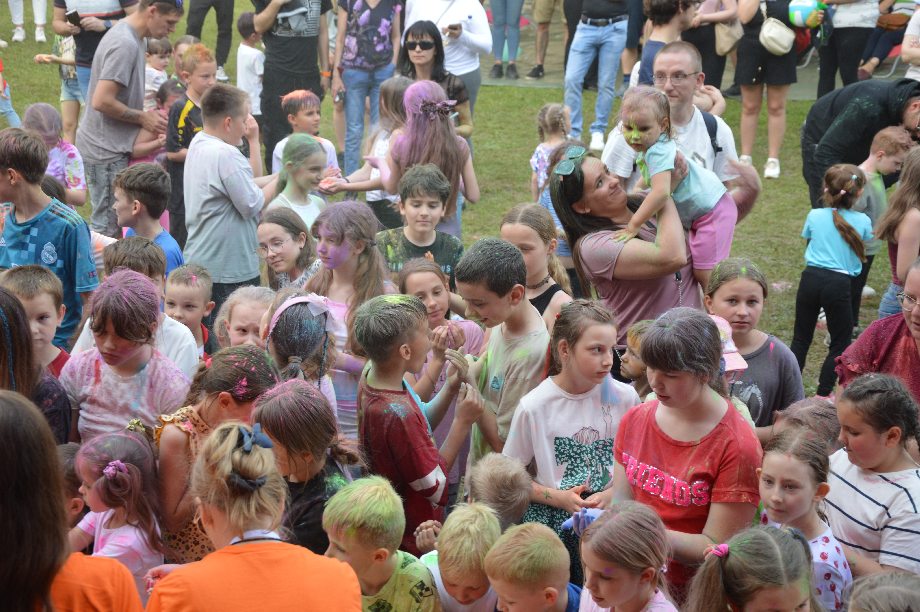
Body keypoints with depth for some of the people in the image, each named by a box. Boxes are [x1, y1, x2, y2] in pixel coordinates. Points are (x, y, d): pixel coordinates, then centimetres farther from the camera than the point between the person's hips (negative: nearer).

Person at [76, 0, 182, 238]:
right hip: (106, 150, -10)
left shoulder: (130, 36, 10)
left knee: (108, 222, 18)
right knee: (106, 228, -2)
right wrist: (142, 117, -15)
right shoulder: (125, 44, -21)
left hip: (112, 146, 10)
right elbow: (101, 101, -26)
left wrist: (146, 114, 5)